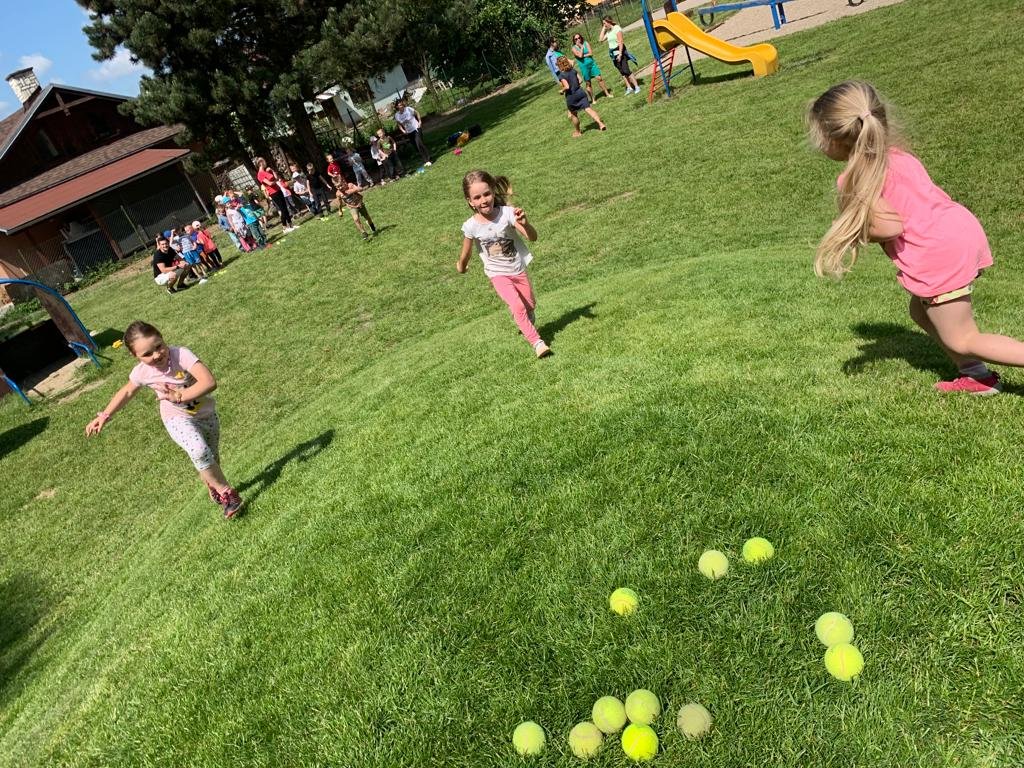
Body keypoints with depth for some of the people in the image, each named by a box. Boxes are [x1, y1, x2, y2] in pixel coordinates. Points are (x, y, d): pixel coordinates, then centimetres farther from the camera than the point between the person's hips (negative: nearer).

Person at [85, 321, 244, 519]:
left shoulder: (181, 354, -28)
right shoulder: (142, 372, -17)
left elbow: (209, 382, -38)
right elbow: (127, 392, 6)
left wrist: (179, 396, -39)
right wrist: (104, 416, 5)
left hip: (206, 414, 0)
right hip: (178, 418, 0)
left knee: (211, 459, 15)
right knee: (199, 451, -28)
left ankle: (212, 486, 48)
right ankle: (226, 492, -9)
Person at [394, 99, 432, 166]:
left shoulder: (408, 109, -12)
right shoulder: (397, 115, -5)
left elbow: (417, 113, 2)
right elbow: (399, 124, 10)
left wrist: (419, 121, -8)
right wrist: (403, 130, -6)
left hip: (416, 128, -4)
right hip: (409, 132, 4)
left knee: (419, 144, -18)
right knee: (417, 146, 7)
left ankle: (427, 160, -14)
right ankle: (425, 160, 19)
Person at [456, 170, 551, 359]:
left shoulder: (507, 213, -22)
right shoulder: (472, 226, -19)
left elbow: (532, 237, -28)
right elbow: (465, 254, -2)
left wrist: (525, 224, -47)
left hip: (518, 269, 2)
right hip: (498, 274, -2)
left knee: (530, 306, 17)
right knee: (518, 307, -19)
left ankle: (527, 328, 49)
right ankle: (537, 342, -9)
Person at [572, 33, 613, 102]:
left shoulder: (586, 43, 3)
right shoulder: (574, 48, -4)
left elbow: (591, 53, -6)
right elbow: (580, 55, -20)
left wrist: (583, 55, -11)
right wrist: (581, 47, -11)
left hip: (592, 63, 2)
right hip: (584, 66, -2)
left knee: (599, 78, -4)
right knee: (588, 83, 4)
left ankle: (607, 93, 6)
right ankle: (592, 99, 14)